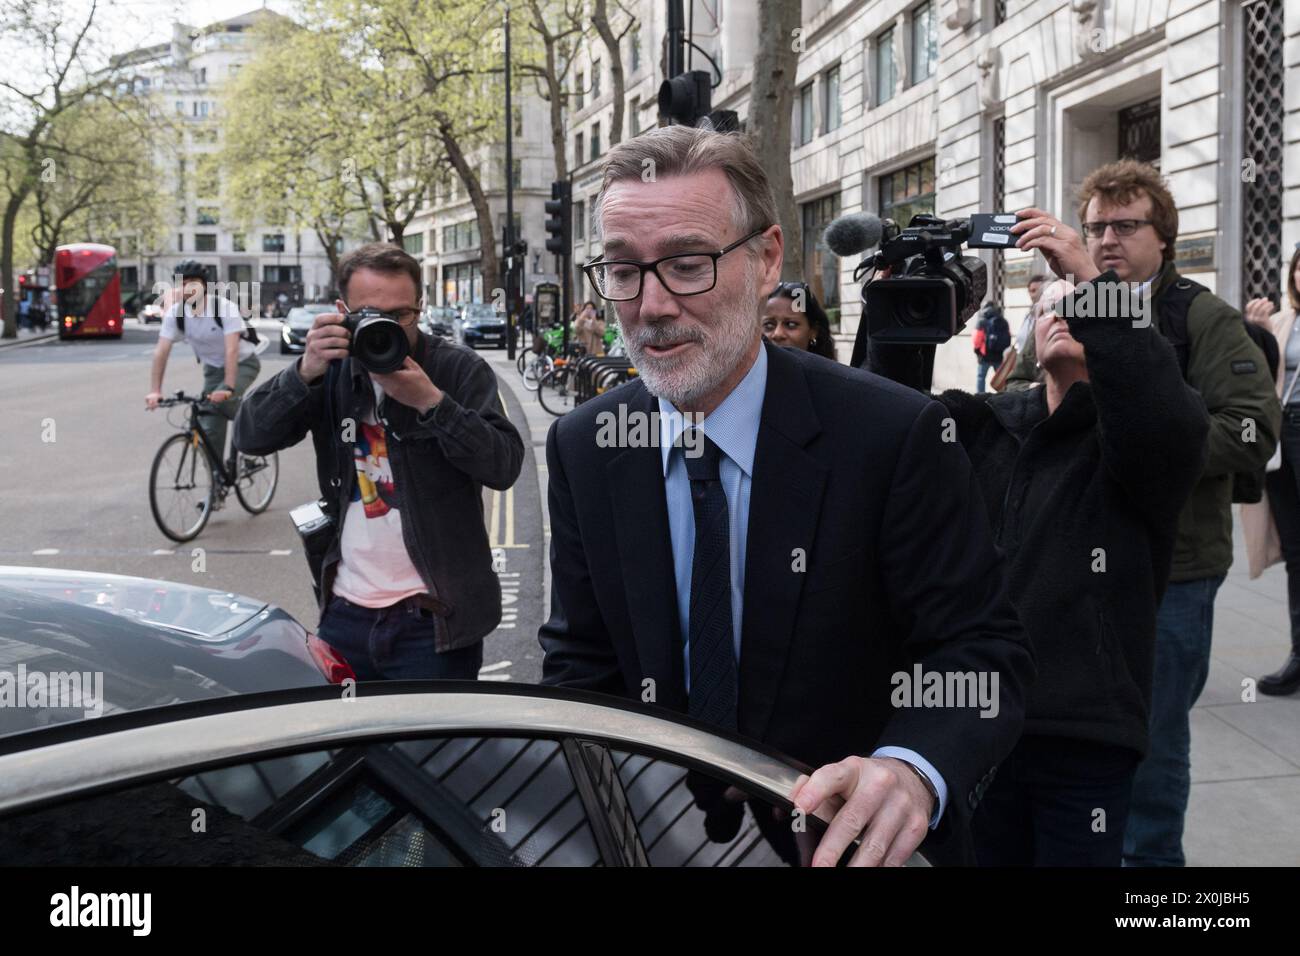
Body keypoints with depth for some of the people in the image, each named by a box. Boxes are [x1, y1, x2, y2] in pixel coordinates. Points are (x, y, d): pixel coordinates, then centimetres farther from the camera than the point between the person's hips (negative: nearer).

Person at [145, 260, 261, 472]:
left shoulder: (224, 307, -27)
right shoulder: (176, 313, -15)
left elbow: (231, 350, -35)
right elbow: (161, 352, -18)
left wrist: (228, 388, -45)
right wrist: (154, 391, -26)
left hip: (243, 363, -4)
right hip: (213, 367, 4)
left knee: (221, 400, -32)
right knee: (209, 428, -5)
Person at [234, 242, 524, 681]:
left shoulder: (460, 369, -3)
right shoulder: (332, 370, 7)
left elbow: (504, 466, -13)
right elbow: (251, 437, -2)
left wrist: (430, 401, -22)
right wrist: (307, 371, -17)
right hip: (345, 612, 4)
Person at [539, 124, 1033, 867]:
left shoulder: (894, 435, -19)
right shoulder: (584, 449, -7)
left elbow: (981, 651, -19)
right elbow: (582, 663, -1)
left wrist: (913, 771, -39)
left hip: (859, 843, -3)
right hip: (654, 835, 3)